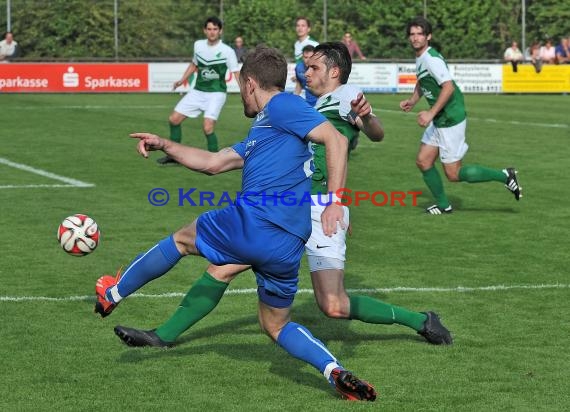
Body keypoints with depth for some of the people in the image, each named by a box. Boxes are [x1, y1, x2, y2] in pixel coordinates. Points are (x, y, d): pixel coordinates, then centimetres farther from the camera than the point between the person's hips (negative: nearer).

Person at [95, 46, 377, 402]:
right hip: (288, 246, 9)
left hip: (255, 220, -9)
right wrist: (165, 145, 39)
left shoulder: (281, 106, 1)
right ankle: (335, 371, -4)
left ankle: (111, 295, 37)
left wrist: (335, 202, -18)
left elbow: (336, 139, -11)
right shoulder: (260, 132, 30)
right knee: (276, 326, 20)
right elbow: (213, 162, 38)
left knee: (182, 239, 19)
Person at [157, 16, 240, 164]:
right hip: (198, 91, 6)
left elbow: (237, 73, -17)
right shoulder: (198, 45, 2)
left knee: (208, 128, -22)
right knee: (174, 119, 5)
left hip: (216, 93, -6)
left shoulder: (227, 51, -14)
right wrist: (182, 80, 15)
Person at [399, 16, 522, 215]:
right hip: (438, 120, 9)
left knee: (453, 174, -5)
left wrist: (431, 113, -30)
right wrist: (412, 101, 15)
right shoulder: (420, 58, 10)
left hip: (451, 120, -9)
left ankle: (504, 176, 4)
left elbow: (448, 87, -28)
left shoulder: (431, 59, -20)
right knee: (423, 161, 9)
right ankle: (443, 205, 22)